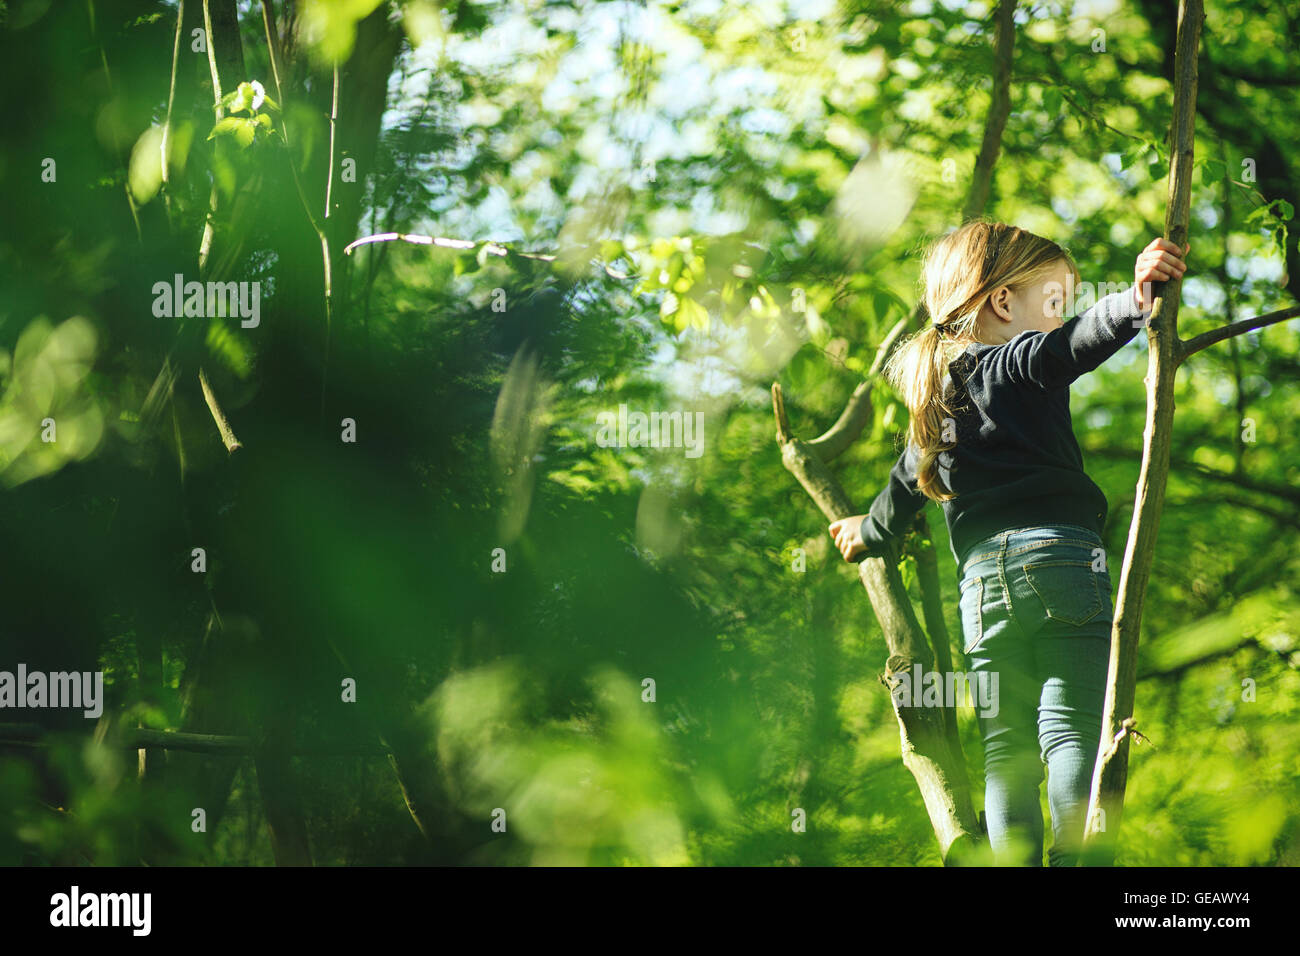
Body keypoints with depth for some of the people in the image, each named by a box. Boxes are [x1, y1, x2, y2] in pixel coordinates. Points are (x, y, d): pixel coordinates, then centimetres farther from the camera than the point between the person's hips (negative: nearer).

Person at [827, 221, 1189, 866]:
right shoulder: (1021, 361, 4)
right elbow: (1078, 344, -19)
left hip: (981, 576, 6)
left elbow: (906, 488, 36)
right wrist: (1133, 300, -33)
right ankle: (1074, 859, -22)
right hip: (1060, 553, -6)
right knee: (1073, 730, -10)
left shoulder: (933, 397, 24)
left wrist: (869, 533, 54)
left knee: (1006, 750, 8)